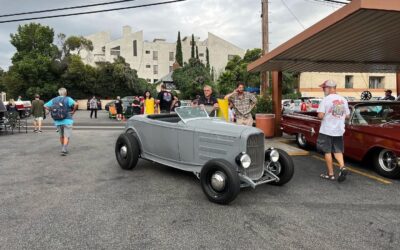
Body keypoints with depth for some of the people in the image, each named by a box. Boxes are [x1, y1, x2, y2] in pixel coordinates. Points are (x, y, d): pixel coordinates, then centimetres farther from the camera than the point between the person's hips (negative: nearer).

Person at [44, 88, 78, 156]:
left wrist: (52, 111, 10)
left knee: (61, 136, 19)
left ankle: (63, 149, 29)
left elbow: (45, 106, 7)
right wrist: (73, 111, -10)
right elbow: (76, 104, -24)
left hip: (58, 121, 5)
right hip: (67, 120, -5)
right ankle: (64, 150, -10)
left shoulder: (54, 100, 8)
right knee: (67, 136, -1)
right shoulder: (67, 99, -7)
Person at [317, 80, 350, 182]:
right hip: (339, 130, 5)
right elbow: (347, 116, 9)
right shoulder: (343, 100, 4)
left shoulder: (325, 100, -14)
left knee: (327, 152, 6)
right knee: (338, 151, 16)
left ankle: (330, 174, 11)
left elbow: (320, 116, -19)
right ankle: (342, 167, -4)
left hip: (327, 131, -5)